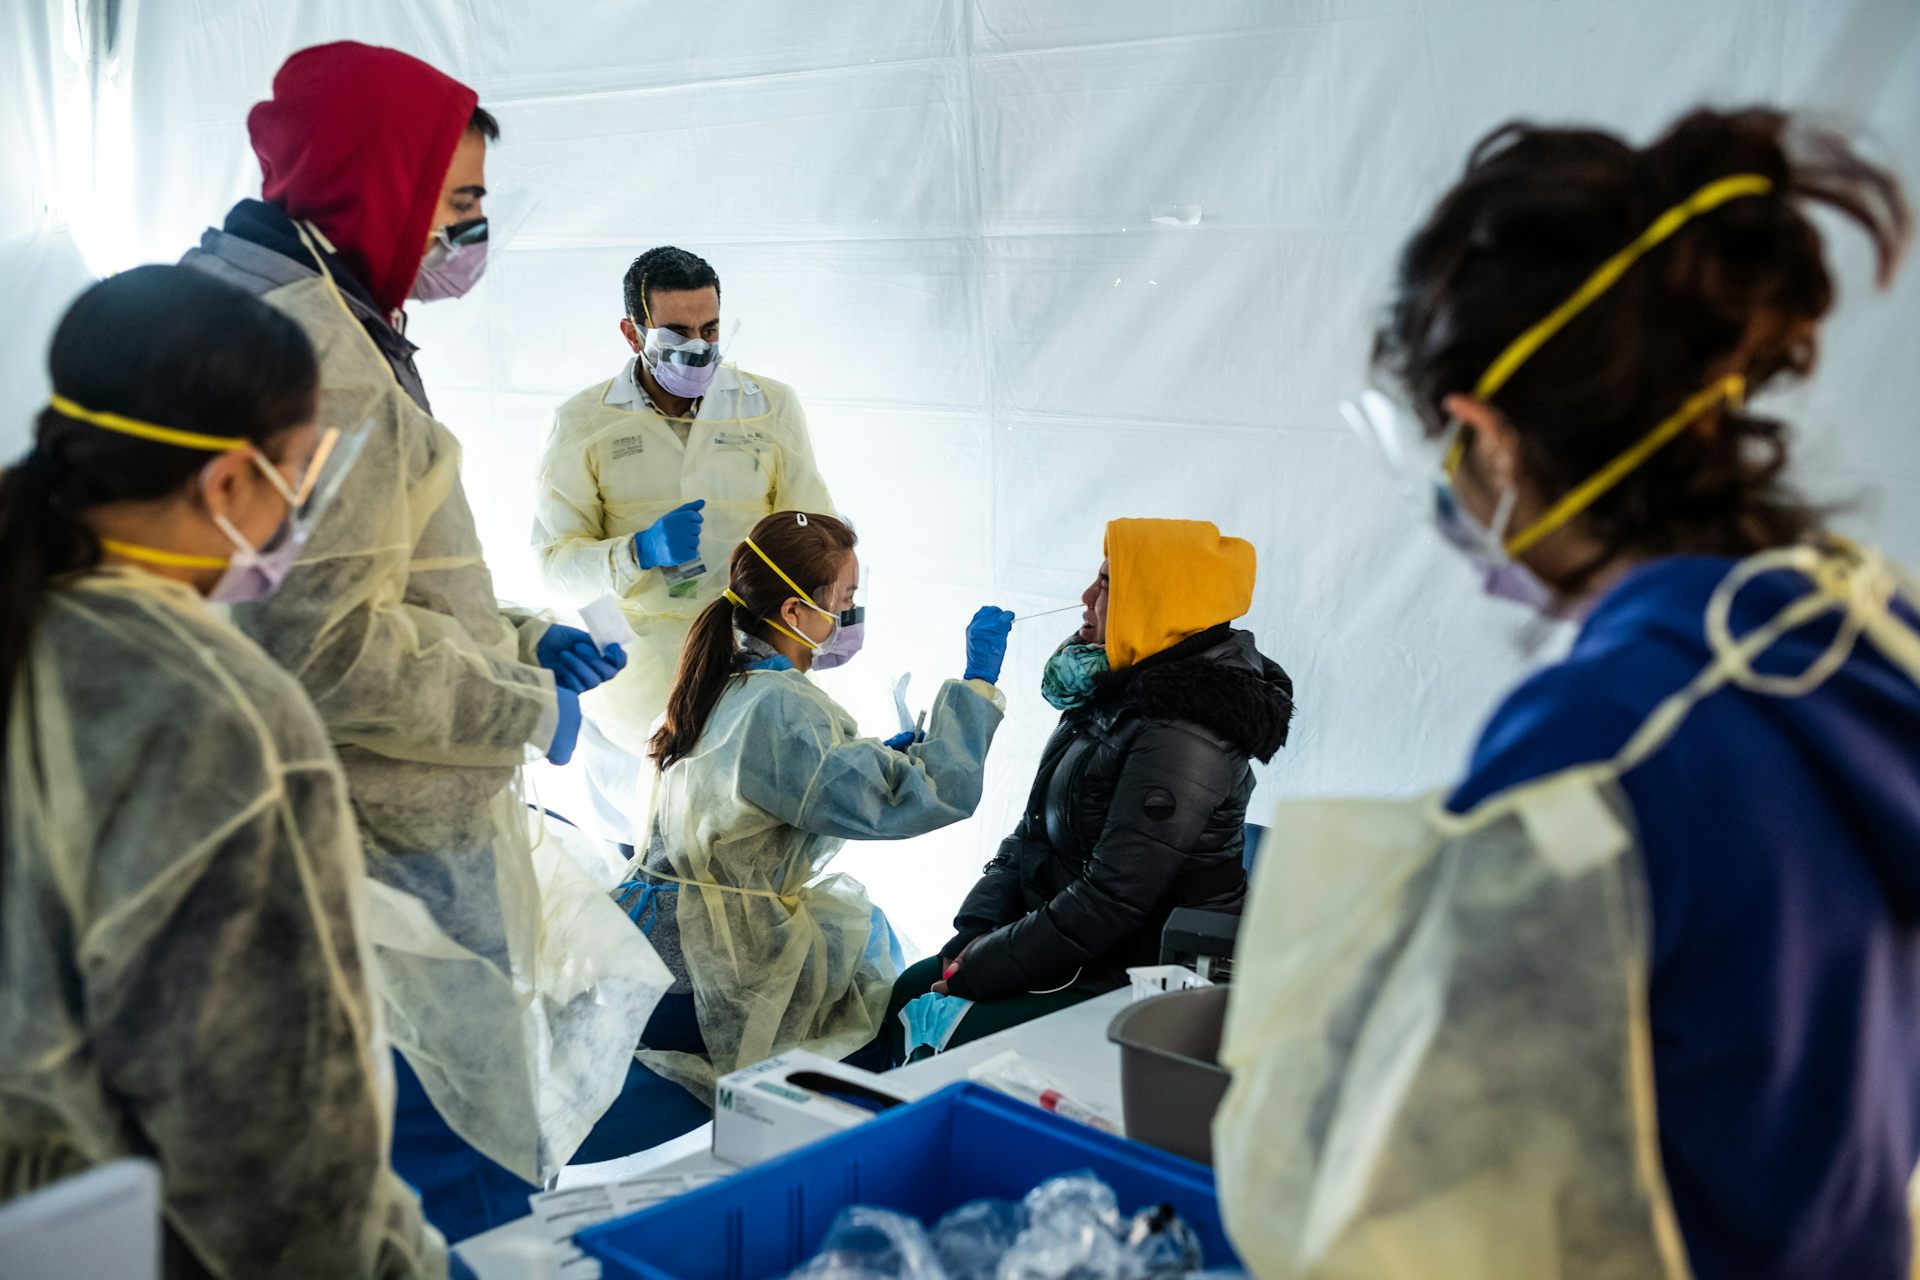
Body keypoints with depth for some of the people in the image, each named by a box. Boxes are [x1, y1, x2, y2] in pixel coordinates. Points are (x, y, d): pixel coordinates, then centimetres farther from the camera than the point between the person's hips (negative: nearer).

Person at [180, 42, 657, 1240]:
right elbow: (329, 640, -26)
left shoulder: (325, 321, 15)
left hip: (402, 843, 11)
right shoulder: (310, 346, -20)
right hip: (395, 864, -11)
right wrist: (526, 704, -13)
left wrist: (516, 638, 13)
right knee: (462, 1183, 0)